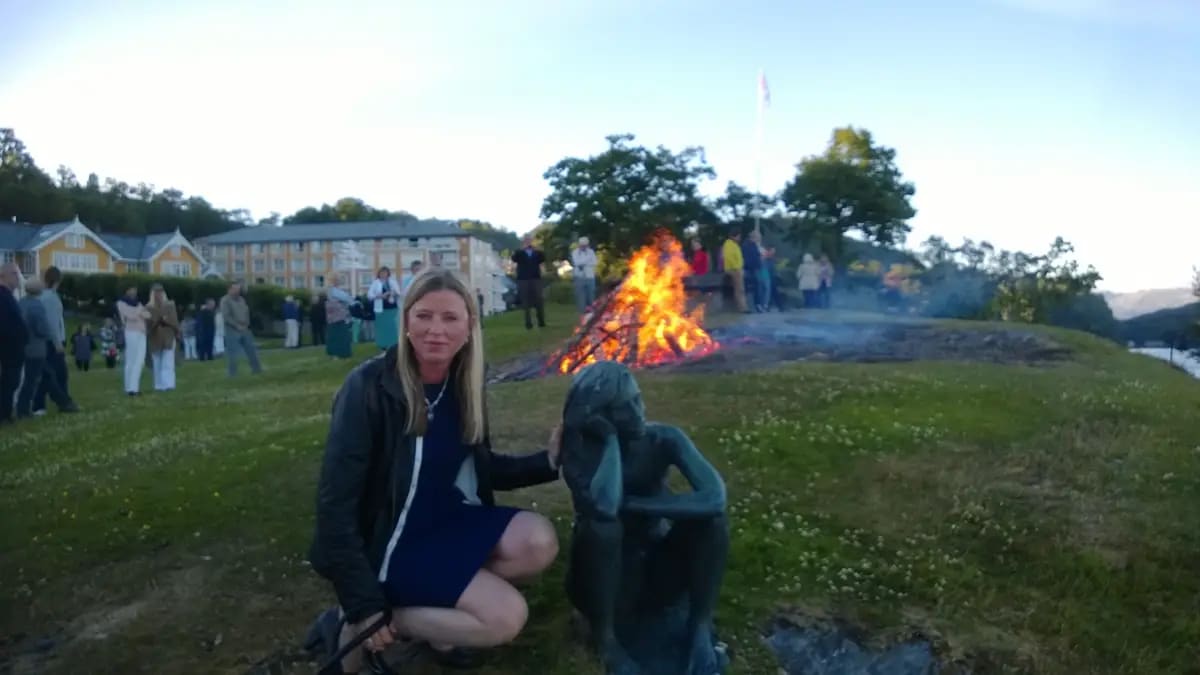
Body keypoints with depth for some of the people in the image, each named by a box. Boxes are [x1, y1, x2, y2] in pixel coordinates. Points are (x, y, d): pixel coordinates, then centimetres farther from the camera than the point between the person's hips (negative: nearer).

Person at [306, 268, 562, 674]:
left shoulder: (462, 385, -2)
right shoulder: (370, 388, -22)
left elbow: (480, 469, 10)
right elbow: (336, 500, -21)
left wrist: (546, 463, -6)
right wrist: (363, 604, -20)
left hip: (445, 523, 7)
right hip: (388, 542, -6)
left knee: (538, 541, -16)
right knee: (506, 616, -18)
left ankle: (439, 618, 3)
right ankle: (352, 625, -4)